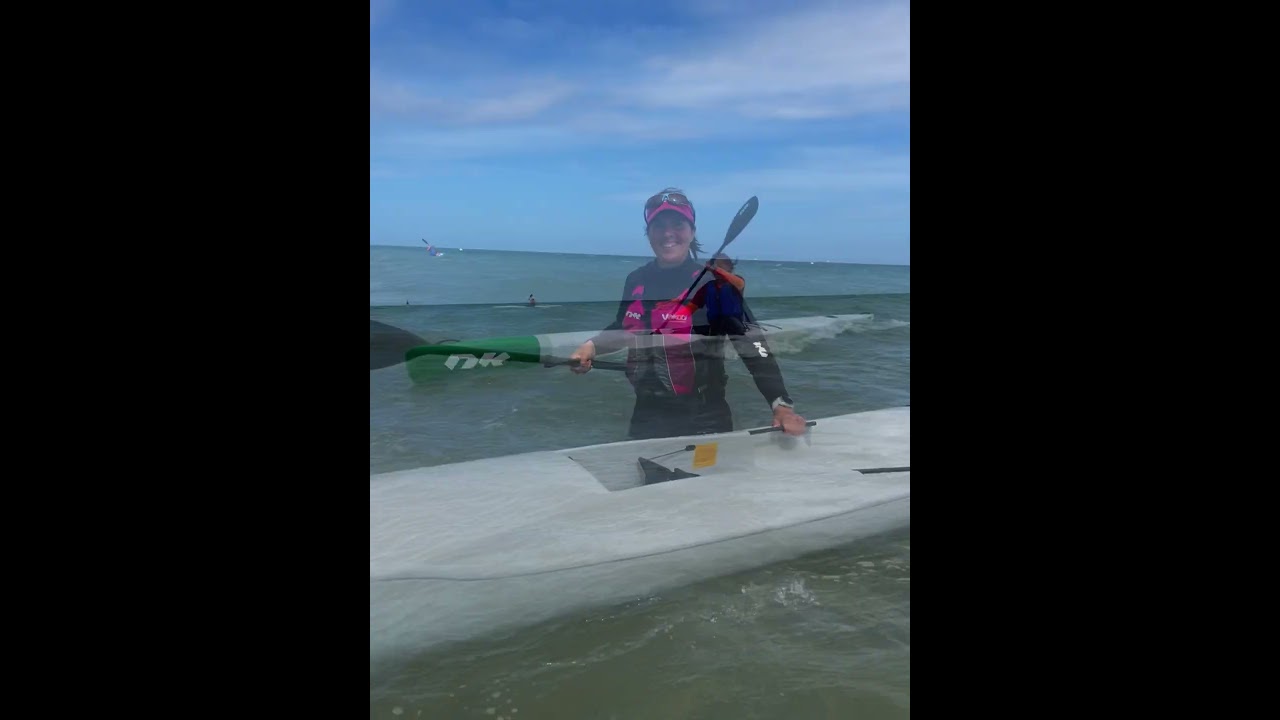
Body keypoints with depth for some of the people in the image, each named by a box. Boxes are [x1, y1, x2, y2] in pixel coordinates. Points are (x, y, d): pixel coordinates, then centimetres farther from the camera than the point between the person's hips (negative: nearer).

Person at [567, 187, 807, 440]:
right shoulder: (636, 281, 0)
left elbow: (754, 348, -19)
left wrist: (782, 404, -28)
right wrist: (592, 346, 1)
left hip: (703, 422, -4)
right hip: (646, 417, 5)